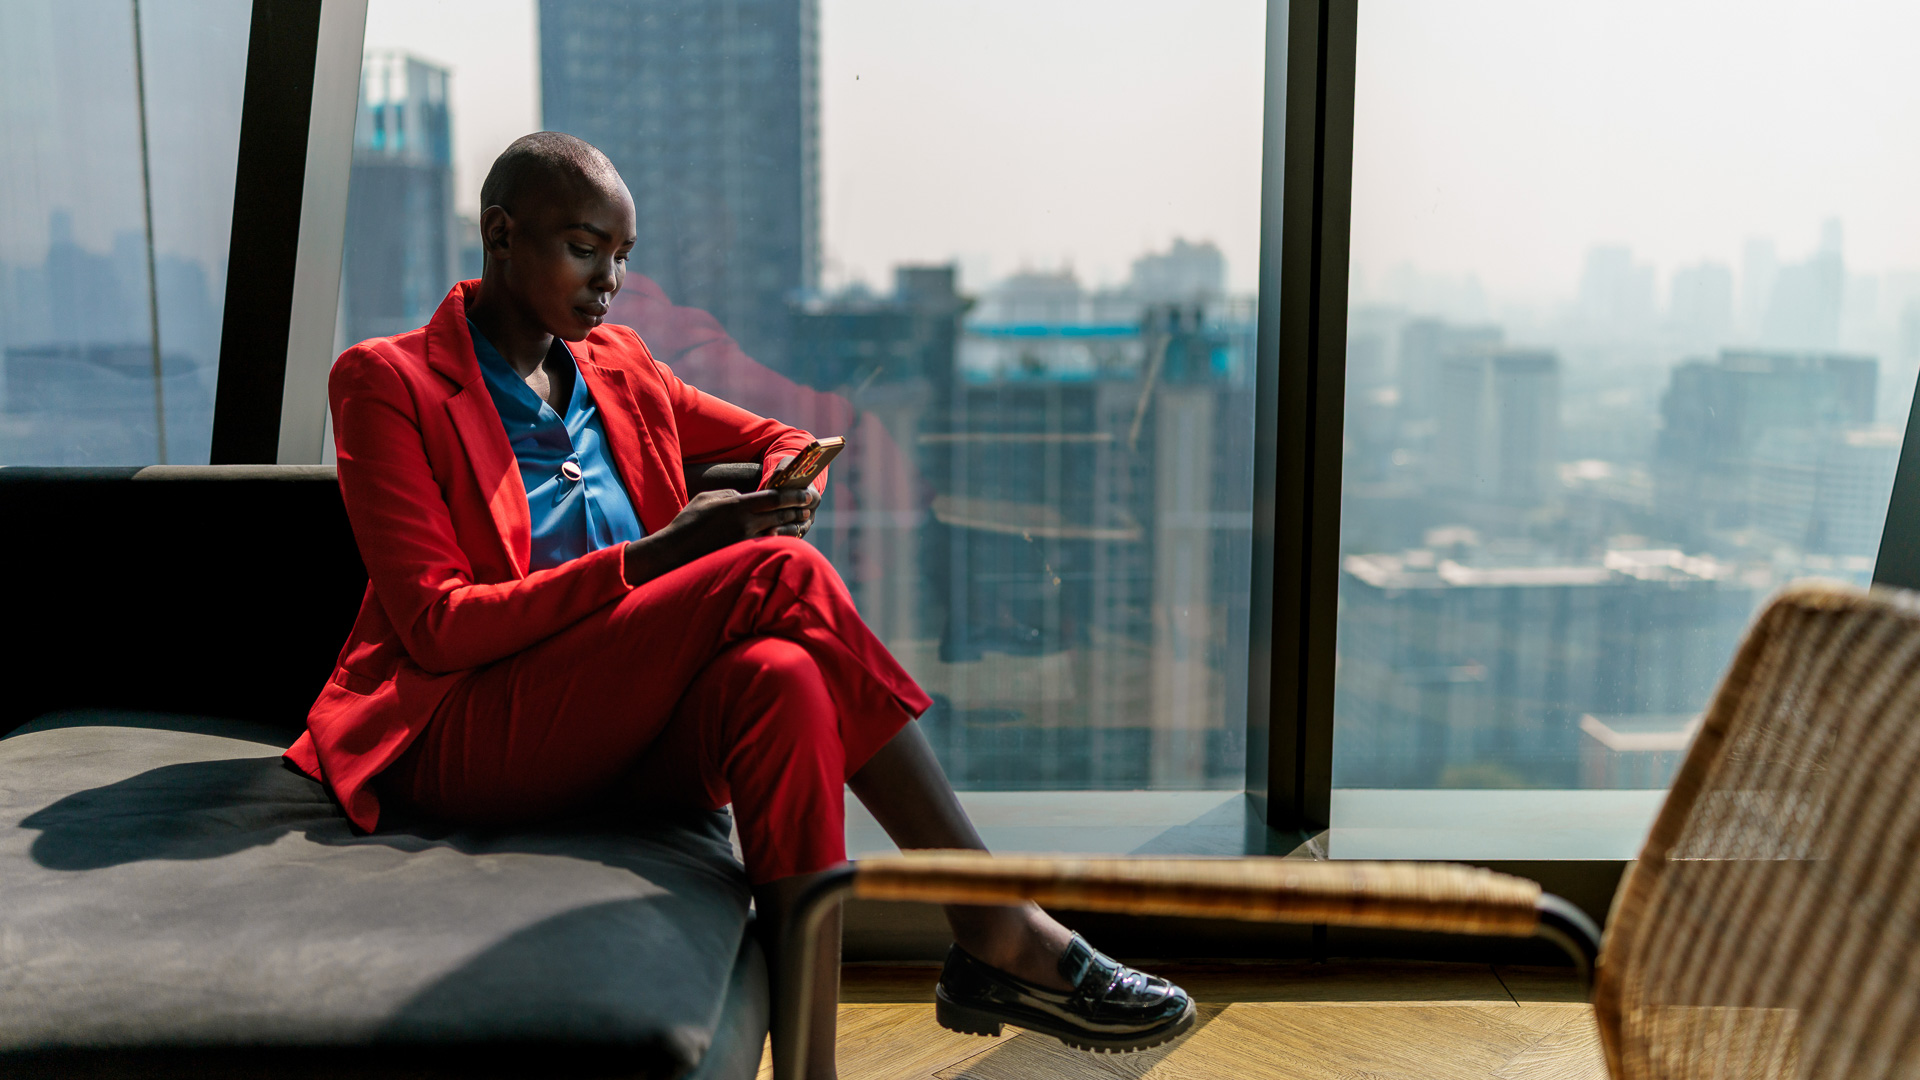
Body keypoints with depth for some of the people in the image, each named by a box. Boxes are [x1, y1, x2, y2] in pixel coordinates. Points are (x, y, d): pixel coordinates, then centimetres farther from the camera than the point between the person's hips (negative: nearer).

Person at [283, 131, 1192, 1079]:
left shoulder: (617, 367, 17)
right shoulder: (387, 381, -2)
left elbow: (782, 440, 26)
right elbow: (437, 625, -11)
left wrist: (789, 493, -1)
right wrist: (659, 555, -19)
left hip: (631, 734, 6)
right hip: (468, 741, -5)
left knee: (781, 674, -32)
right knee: (778, 576, -27)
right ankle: (996, 927, -25)